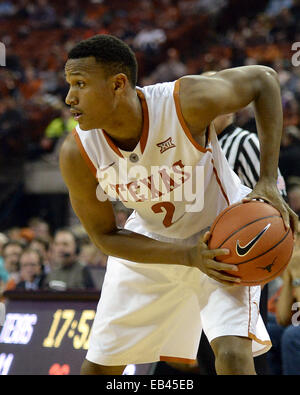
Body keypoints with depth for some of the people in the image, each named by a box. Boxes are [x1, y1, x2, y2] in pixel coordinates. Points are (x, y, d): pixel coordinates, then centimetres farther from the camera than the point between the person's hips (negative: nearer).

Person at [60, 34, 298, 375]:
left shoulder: (186, 101, -32)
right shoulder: (76, 154, -24)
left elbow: (263, 80, -15)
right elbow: (104, 236, -12)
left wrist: (267, 182, -21)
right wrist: (187, 255, -26)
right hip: (149, 245, 3)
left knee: (233, 353, -24)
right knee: (100, 364, 7)